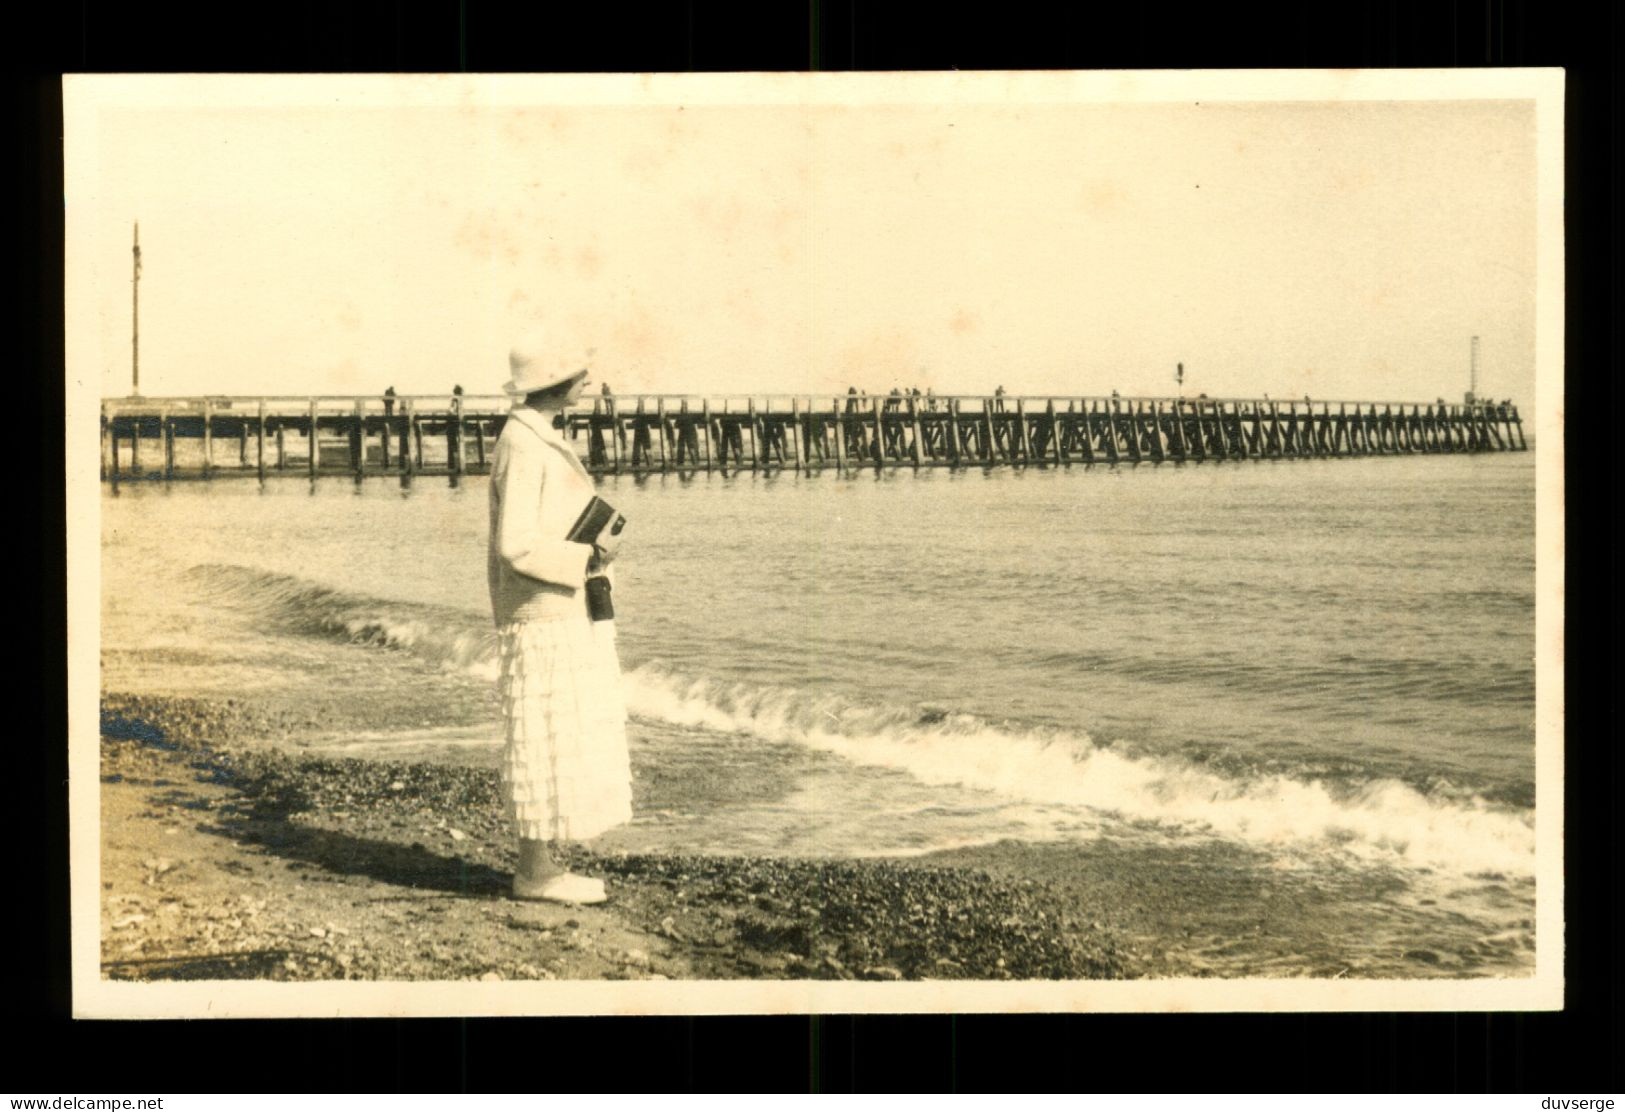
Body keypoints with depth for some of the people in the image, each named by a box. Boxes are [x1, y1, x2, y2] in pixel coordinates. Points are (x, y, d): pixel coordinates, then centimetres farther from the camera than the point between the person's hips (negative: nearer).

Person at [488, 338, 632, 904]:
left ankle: (540, 865, 18)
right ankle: (535, 872, 2)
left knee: (562, 743, 12)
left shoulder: (541, 443, 16)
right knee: (549, 741, -5)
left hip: (565, 618, 10)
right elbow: (516, 544, -22)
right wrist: (586, 560, -18)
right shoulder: (522, 448, -15)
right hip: (546, 623, -10)